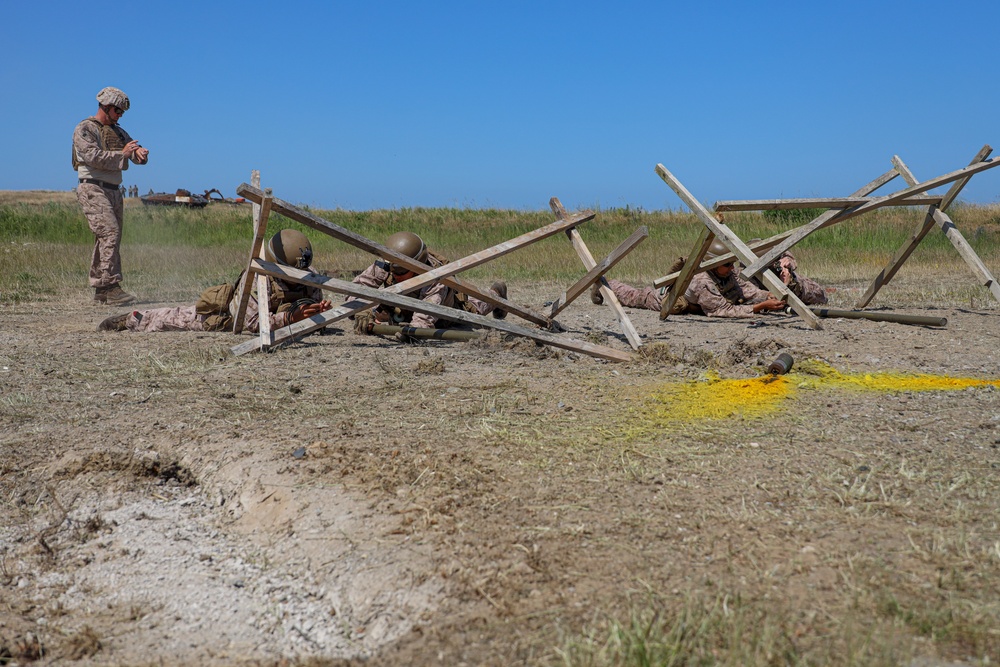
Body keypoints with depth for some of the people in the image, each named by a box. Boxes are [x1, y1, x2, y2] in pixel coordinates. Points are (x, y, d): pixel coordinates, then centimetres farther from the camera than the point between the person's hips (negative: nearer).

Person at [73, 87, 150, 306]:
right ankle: (110, 285, -24)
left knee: (108, 240, 5)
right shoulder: (85, 129, -4)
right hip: (93, 190, -8)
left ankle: (101, 291, 8)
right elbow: (94, 157, -18)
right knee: (110, 233, -21)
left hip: (114, 191, 8)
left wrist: (140, 152, -10)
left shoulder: (118, 132, 20)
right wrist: (121, 154, -15)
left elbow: (137, 156, 13)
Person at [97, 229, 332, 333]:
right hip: (221, 312, -6)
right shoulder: (256, 277, -42)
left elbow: (312, 316, -20)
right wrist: (289, 317, -55)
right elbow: (253, 323, -43)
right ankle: (133, 319, 44)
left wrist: (319, 313, -44)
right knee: (172, 318, 15)